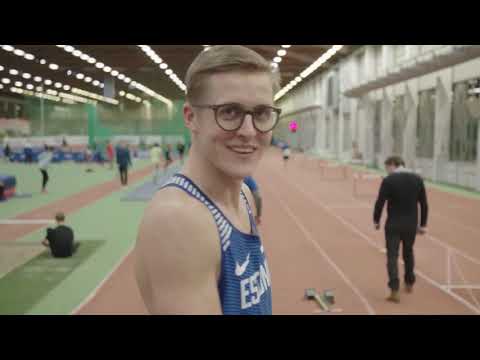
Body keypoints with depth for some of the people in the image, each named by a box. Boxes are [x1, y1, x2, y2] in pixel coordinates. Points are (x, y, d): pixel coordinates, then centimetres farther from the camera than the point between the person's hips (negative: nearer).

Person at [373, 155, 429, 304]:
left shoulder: (388, 180, -11)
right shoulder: (417, 179, 2)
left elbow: (380, 202, -11)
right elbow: (424, 204, 4)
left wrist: (376, 220, 3)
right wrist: (423, 224, 11)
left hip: (393, 225, -4)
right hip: (411, 225, 4)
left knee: (392, 256, 0)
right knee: (408, 253, 23)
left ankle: (395, 291, -9)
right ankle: (409, 283, 37)